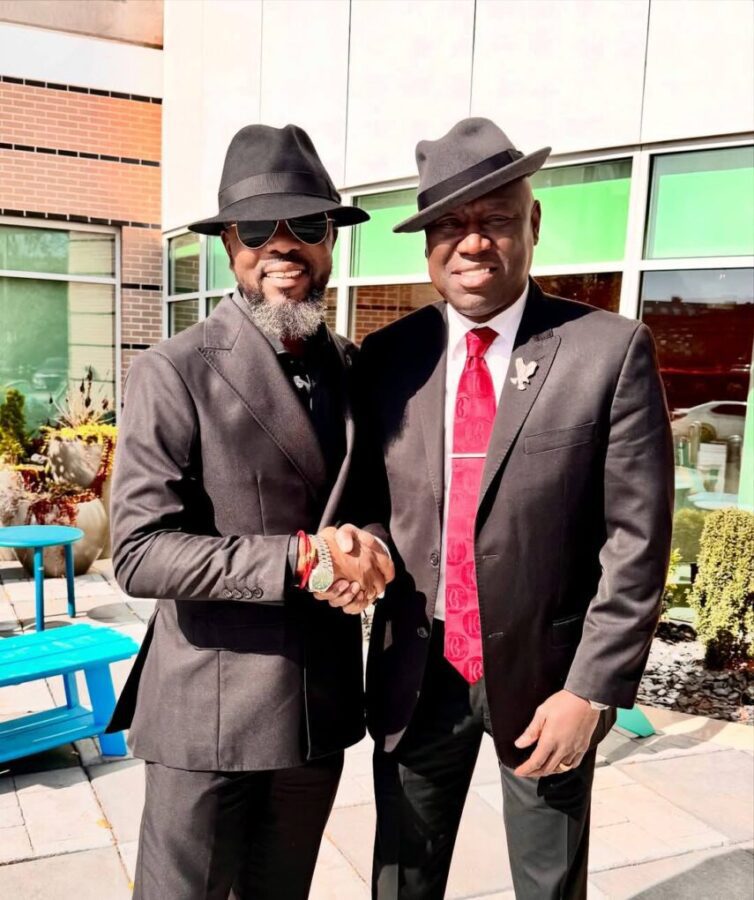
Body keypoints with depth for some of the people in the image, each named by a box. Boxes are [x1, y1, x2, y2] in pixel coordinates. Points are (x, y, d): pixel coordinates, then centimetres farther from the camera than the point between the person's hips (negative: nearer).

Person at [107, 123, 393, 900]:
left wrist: (366, 550, -12)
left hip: (322, 702, 5)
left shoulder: (357, 370, 5)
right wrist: (300, 559, -24)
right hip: (210, 708, -5)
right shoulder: (173, 373, -13)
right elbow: (140, 552, -18)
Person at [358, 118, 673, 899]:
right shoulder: (386, 357, -1)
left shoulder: (611, 351, -10)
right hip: (416, 674, 2)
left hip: (545, 676, -2)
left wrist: (592, 689, -12)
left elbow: (636, 540, -11)